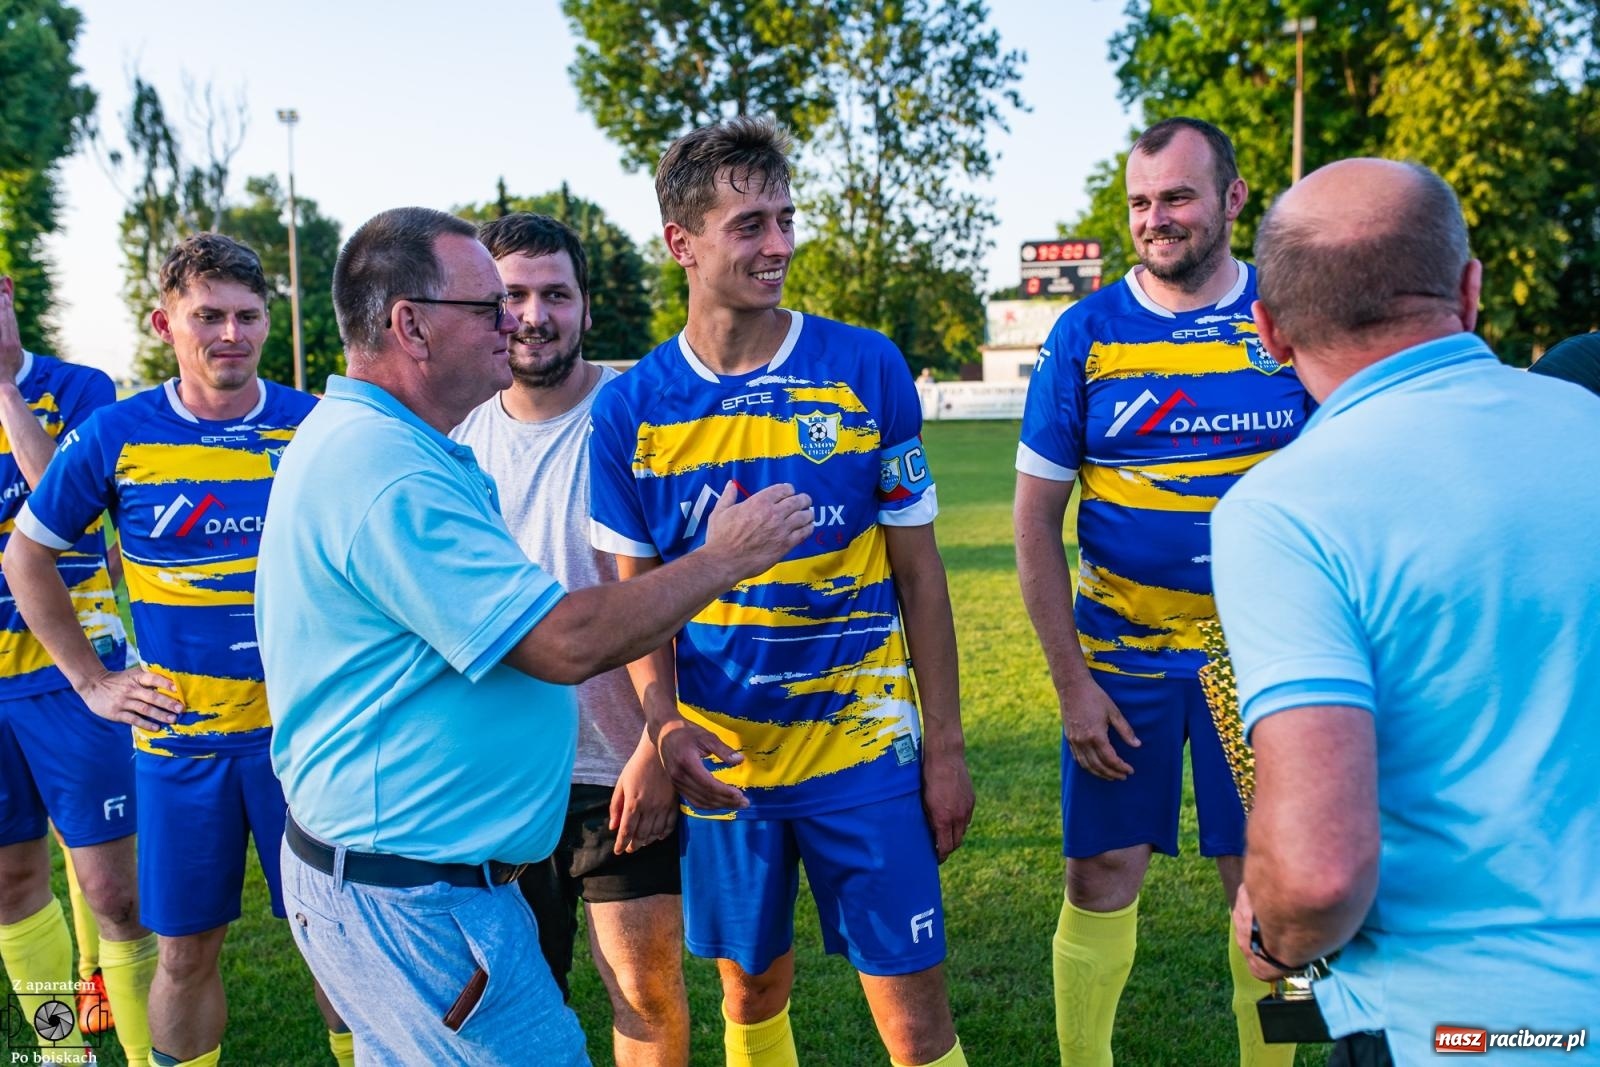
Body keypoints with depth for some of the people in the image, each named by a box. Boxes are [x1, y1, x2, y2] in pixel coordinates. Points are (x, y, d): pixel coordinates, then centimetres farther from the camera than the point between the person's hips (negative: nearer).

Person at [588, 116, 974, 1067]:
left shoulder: (869, 369, -7)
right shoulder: (630, 408, -4)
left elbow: (919, 571, -2)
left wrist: (945, 743, -2)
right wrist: (664, 722, -14)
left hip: (864, 744, -1)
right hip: (721, 757, 2)